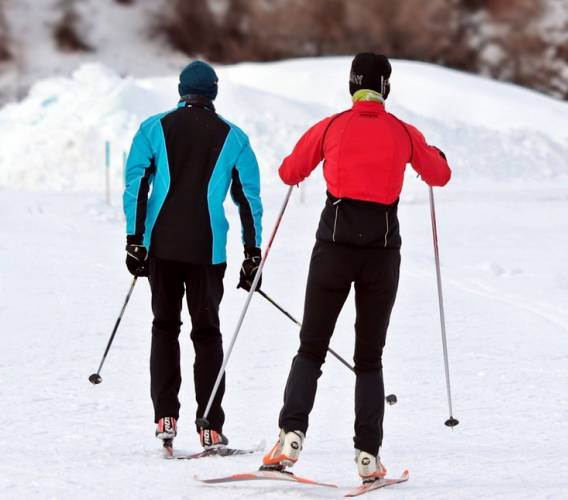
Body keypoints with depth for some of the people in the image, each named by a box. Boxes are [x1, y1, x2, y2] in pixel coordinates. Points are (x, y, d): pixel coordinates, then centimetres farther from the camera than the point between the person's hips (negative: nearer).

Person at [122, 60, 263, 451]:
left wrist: (135, 240, -1)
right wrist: (252, 254, 8)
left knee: (165, 327, 14)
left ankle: (166, 417, 3)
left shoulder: (154, 129, 6)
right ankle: (211, 428, -2)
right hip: (207, 249, -1)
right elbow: (250, 198, 5)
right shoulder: (234, 138, 6)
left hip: (161, 244, 1)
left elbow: (136, 184, -2)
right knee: (207, 332, 5)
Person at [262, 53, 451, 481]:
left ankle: (293, 432, -13)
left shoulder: (330, 128, 2)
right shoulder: (404, 133, 3)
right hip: (383, 251, 1)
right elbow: (440, 176, 19)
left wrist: (312, 157, 36)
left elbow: (289, 173, 13)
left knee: (311, 349, 8)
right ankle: (368, 454, -1)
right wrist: (433, 155, 42)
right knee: (369, 358, 9)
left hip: (334, 246, 0)